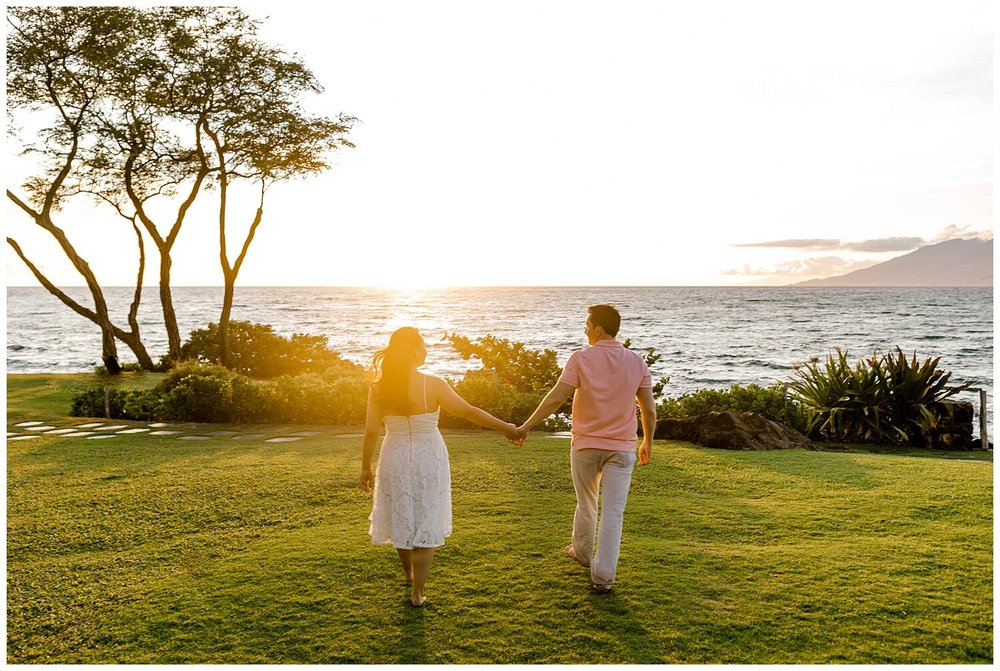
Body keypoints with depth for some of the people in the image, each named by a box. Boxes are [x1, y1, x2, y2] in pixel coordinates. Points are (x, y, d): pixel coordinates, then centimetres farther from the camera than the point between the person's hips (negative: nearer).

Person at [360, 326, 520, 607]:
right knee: (426, 523, 10)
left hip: (395, 460, 3)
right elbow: (469, 411, -13)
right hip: (428, 460, -3)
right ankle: (417, 592, 12)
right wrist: (505, 427, -3)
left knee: (401, 519, 23)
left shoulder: (378, 389, -8)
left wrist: (365, 468, 7)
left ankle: (408, 572, 45)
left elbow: (371, 432, -5)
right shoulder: (433, 385, -16)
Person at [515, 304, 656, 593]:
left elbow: (556, 398, -14)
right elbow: (649, 409, 1)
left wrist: (526, 426, -8)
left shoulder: (581, 359, -11)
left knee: (586, 505, 19)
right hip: (622, 448, 1)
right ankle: (603, 576, 4)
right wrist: (648, 442, 16)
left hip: (586, 445, -1)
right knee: (613, 513, 3)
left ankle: (582, 553, 40)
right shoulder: (637, 362, -2)